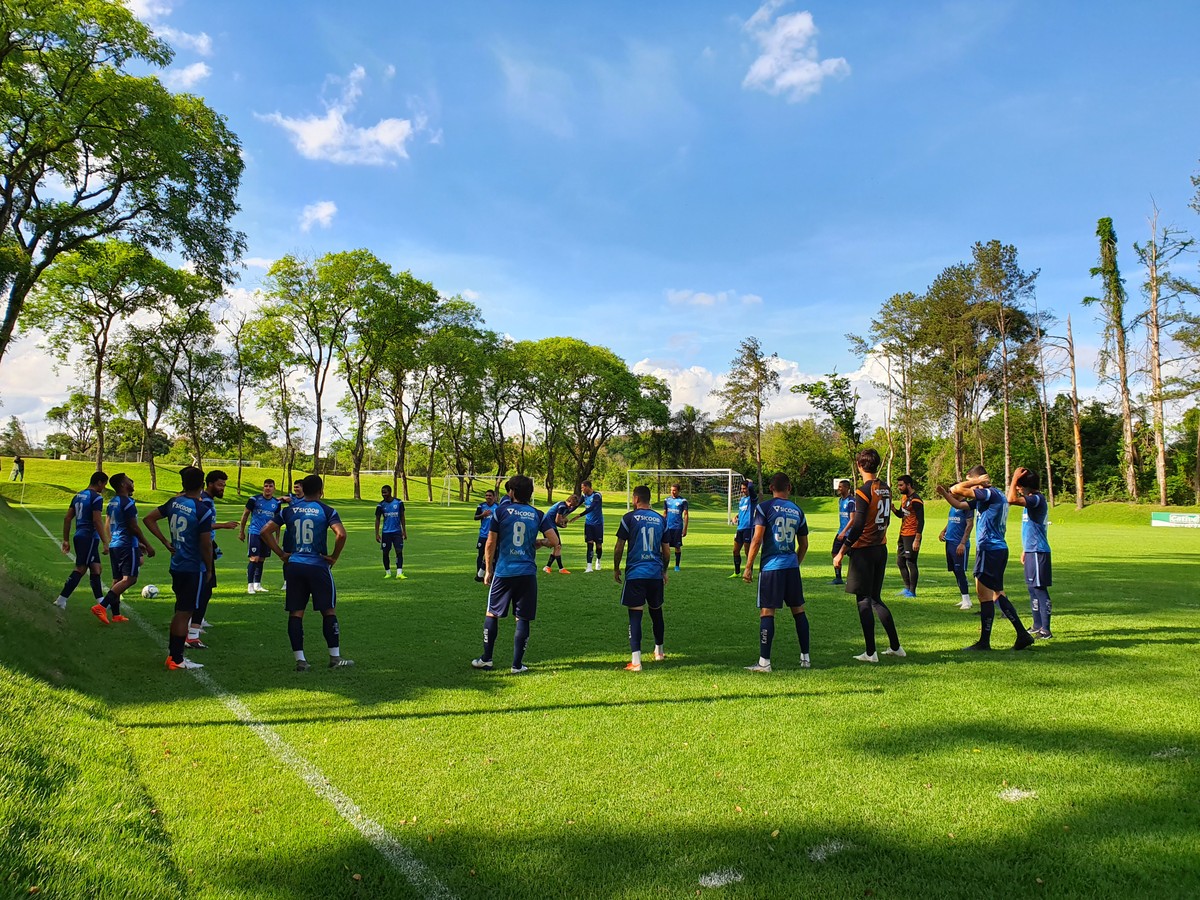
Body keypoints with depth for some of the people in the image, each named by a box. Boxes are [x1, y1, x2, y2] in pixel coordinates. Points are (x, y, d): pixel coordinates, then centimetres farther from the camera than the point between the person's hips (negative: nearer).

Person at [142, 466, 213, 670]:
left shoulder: (173, 503, 2)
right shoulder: (203, 511, -19)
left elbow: (148, 519, 9)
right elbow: (206, 545, -17)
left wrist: (165, 542, 10)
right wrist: (209, 569, -4)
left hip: (177, 565, 7)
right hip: (194, 568, -7)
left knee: (180, 611, 19)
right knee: (185, 613, 0)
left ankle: (173, 651, 27)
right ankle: (177, 660, 7)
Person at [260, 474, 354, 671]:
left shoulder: (288, 510, 6)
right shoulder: (326, 511, -6)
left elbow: (265, 531, 5)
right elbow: (341, 534, -20)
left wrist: (281, 554, 9)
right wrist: (334, 557, -6)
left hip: (294, 565, 4)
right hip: (318, 566, -3)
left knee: (295, 613, 7)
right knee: (329, 611, 7)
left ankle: (300, 660, 8)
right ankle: (335, 657, 11)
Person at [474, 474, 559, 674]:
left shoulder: (501, 511, -1)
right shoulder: (538, 515, 3)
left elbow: (490, 544, -2)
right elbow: (554, 541, -4)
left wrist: (488, 570, 8)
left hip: (503, 572, -1)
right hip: (527, 573, 1)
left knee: (492, 614, 13)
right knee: (522, 619, 7)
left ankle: (486, 659, 19)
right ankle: (517, 664, 8)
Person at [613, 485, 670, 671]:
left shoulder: (629, 518, -4)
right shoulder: (661, 520, 8)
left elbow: (619, 547, -4)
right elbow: (666, 551, 11)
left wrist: (616, 569, 10)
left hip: (635, 573, -4)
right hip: (656, 573, 4)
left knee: (635, 615, -4)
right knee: (656, 612, 20)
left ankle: (636, 661, -10)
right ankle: (659, 651, 36)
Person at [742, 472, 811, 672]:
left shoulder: (764, 507, -5)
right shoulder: (797, 511, 10)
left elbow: (757, 540, -10)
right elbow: (803, 545, 15)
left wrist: (748, 567, -5)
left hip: (771, 566, -4)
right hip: (792, 566, 5)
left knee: (767, 612, -3)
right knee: (798, 610, 14)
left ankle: (764, 662, -3)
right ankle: (805, 657, 21)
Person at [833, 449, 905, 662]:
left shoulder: (863, 491, -16)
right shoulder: (886, 489, 8)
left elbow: (858, 526, -19)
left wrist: (841, 552, -14)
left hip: (863, 550, -8)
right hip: (881, 549, 8)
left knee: (864, 600, 0)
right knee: (876, 599, 17)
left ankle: (870, 653, 3)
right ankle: (895, 646, 21)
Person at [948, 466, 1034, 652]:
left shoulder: (988, 493, -14)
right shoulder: (998, 495, 16)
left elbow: (956, 490, -19)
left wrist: (976, 481, -10)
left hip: (989, 549, -10)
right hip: (1000, 548, 10)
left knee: (984, 593, -4)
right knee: (998, 593, 16)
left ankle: (984, 642, 1)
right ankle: (1023, 635, 18)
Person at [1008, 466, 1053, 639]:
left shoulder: (1037, 499, -16)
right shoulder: (1031, 500, 16)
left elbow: (1012, 499, -33)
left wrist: (1015, 478, -22)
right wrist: (1024, 550, 25)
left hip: (1038, 552, -10)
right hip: (1031, 551, 10)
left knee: (1040, 589, -7)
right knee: (1033, 588, 15)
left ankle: (1045, 630, -4)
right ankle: (1038, 626, 24)